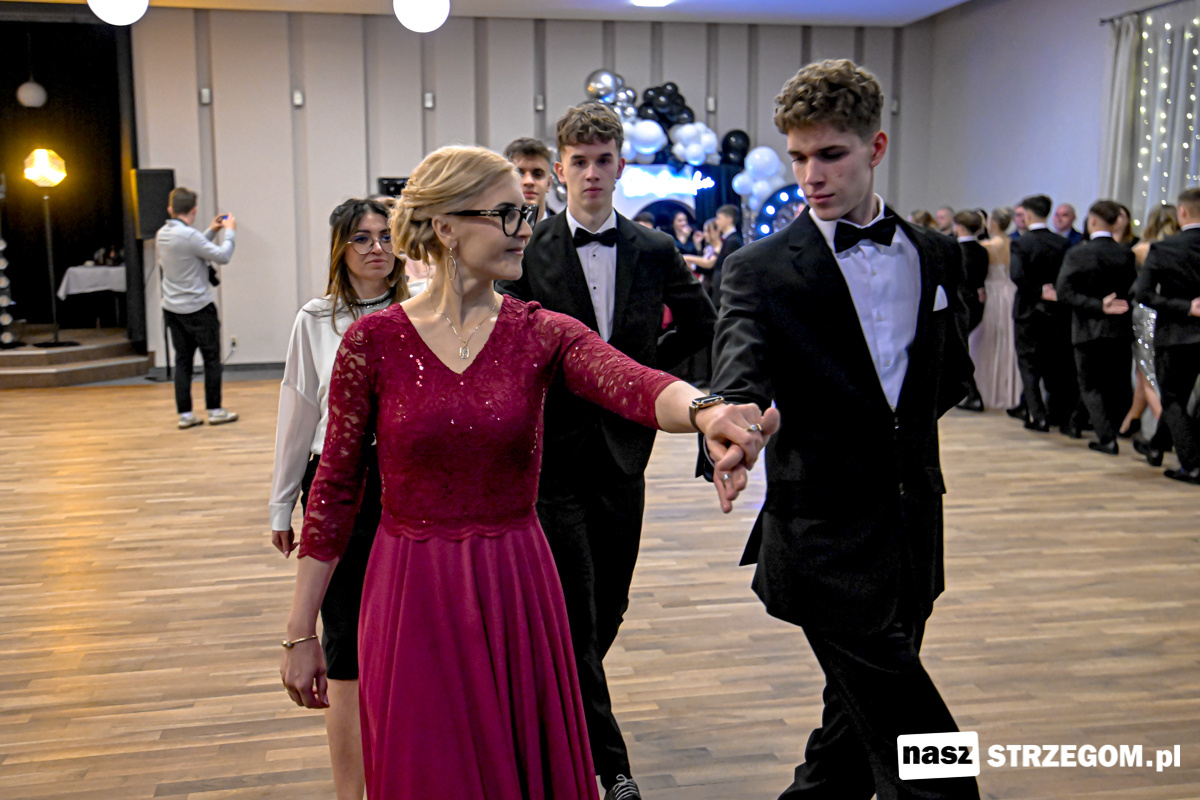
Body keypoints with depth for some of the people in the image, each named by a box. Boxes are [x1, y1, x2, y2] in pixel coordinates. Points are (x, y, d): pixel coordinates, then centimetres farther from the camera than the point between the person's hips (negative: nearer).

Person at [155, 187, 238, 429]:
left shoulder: (162, 234, 6)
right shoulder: (189, 236, -19)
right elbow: (222, 256, -16)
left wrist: (211, 232, 23)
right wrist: (229, 232, -2)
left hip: (172, 308, 7)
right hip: (198, 308, -7)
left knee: (182, 360, 9)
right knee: (212, 358, 4)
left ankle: (185, 414, 9)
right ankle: (215, 411, 10)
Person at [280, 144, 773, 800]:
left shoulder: (543, 334, -4)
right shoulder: (373, 340, -6)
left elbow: (635, 386, -24)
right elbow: (335, 487, -2)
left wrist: (705, 411, -47)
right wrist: (301, 632, 0)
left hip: (517, 596, 2)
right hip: (412, 599, -1)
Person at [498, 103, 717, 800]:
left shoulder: (655, 251, 3)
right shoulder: (528, 252, -6)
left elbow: (702, 325, 15)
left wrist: (644, 367, 6)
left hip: (622, 449, 4)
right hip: (555, 455, -3)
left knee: (610, 607, 14)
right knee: (576, 613, -1)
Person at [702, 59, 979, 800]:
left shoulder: (936, 254, 7)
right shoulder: (762, 269, -9)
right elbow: (740, 379, -26)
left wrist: (898, 425, 6)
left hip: (914, 523, 6)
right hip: (829, 536, -5)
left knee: (863, 724, 19)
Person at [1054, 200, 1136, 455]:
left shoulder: (1076, 254, -10)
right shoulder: (1127, 255, -3)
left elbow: (1064, 293, -17)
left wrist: (1098, 306, -16)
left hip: (1088, 329, -2)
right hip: (1119, 330, 2)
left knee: (1090, 387, 7)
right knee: (1119, 386, 16)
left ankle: (1107, 438, -3)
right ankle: (1109, 432, 19)